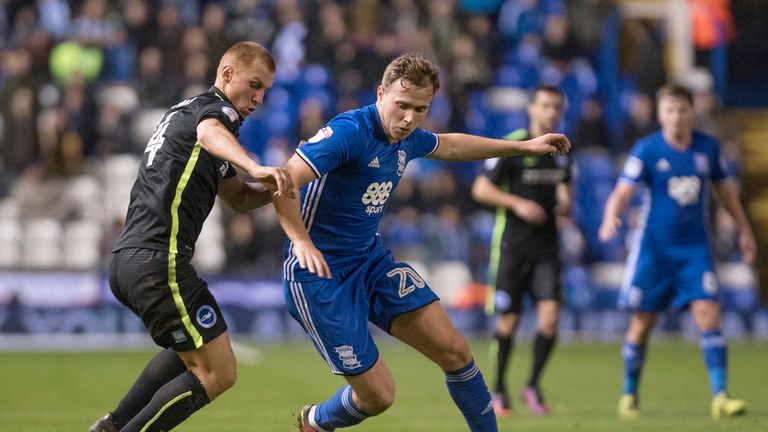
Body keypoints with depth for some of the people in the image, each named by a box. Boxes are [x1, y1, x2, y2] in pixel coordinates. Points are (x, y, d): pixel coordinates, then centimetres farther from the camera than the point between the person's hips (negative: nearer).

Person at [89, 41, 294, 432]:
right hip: (158, 262, -10)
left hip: (127, 260, 10)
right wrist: (254, 166, -51)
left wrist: (275, 184, 10)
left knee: (193, 349, 31)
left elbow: (239, 198, 31)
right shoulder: (216, 108, -4)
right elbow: (209, 132, -32)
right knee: (218, 373, -7)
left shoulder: (185, 110, 26)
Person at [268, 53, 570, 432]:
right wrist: (301, 241, -43)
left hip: (370, 260, 8)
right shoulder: (349, 131, -23)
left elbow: (448, 145, 27)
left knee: (454, 350, -3)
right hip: (319, 273, -8)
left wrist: (525, 146, 31)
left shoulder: (406, 138, 3)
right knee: (378, 395, -5)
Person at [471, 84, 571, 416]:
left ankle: (533, 386, 5)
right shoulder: (512, 146, -9)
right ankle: (498, 389, 20)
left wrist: (565, 205, 2)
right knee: (508, 322, 1)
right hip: (511, 246, -4)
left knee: (550, 314, -12)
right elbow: (480, 189, -8)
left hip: (546, 245, 4)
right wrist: (518, 203, -19)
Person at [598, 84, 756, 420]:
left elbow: (724, 189, 17)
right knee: (642, 322, 2)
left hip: (695, 246, 2)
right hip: (654, 247, -2)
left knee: (709, 313, -12)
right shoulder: (647, 150, -7)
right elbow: (622, 192, -15)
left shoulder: (708, 147, 3)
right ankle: (629, 395, 19)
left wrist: (744, 230, 21)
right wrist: (611, 219, -35)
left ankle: (720, 397, -12)